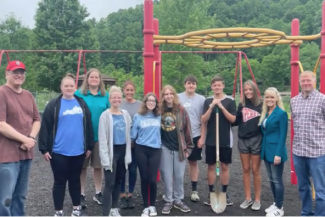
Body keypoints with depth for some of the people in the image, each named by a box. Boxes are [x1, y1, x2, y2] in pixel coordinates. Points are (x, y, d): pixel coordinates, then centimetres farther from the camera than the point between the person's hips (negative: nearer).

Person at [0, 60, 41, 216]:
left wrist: (31, 138, -4)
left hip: (26, 153, 7)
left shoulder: (28, 95, 13)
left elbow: (36, 120, 14)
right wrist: (24, 139, -13)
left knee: (21, 196, 16)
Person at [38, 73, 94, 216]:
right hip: (59, 152, -3)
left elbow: (88, 126, 10)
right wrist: (44, 149, -8)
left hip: (78, 151, 3)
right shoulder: (54, 105, -3)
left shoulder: (82, 104, 8)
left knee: (75, 180, 16)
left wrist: (89, 146, 8)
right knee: (60, 182, 7)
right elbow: (45, 128, -5)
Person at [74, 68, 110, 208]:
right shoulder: (79, 94, -3)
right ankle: (81, 195, 21)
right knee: (82, 166, 7)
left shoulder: (105, 96, 4)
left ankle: (98, 193, 27)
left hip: (100, 136, 2)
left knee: (98, 166, 12)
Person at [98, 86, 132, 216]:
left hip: (123, 151, 5)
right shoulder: (105, 115, -7)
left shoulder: (125, 114, 8)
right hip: (111, 152, -5)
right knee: (110, 184, -4)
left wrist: (128, 154, 7)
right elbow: (102, 138, -10)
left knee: (118, 181, 14)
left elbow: (128, 134, 10)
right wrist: (105, 157, -16)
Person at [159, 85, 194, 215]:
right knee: (167, 176, 7)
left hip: (179, 148, 0)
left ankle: (178, 200, 25)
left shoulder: (181, 110, -3)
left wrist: (188, 147, -2)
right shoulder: (159, 110, 0)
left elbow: (187, 129, -1)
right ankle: (168, 201, 22)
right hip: (164, 148, 0)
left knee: (179, 176, 9)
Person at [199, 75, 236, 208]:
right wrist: (211, 106, -15)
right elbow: (204, 120, -2)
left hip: (226, 140, -1)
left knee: (224, 167, 8)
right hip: (211, 140, 1)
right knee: (211, 166, 7)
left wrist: (222, 107, -18)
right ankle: (211, 193, 18)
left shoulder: (230, 101, -2)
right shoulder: (208, 101, 3)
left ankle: (224, 193, 20)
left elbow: (233, 119, -10)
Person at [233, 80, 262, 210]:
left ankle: (257, 199, 18)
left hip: (256, 140, -3)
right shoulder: (241, 105, 6)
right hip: (243, 140, 4)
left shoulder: (261, 104, -5)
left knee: (255, 170, 5)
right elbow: (236, 121, 9)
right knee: (246, 169, 10)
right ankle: (248, 198, 21)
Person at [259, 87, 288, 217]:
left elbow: (283, 135, -15)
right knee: (271, 179, 16)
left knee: (277, 180, 2)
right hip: (267, 150, 8)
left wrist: (279, 154, -18)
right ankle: (275, 203, 30)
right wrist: (263, 149, 11)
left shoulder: (281, 113, -12)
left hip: (276, 151, -8)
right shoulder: (265, 113, 10)